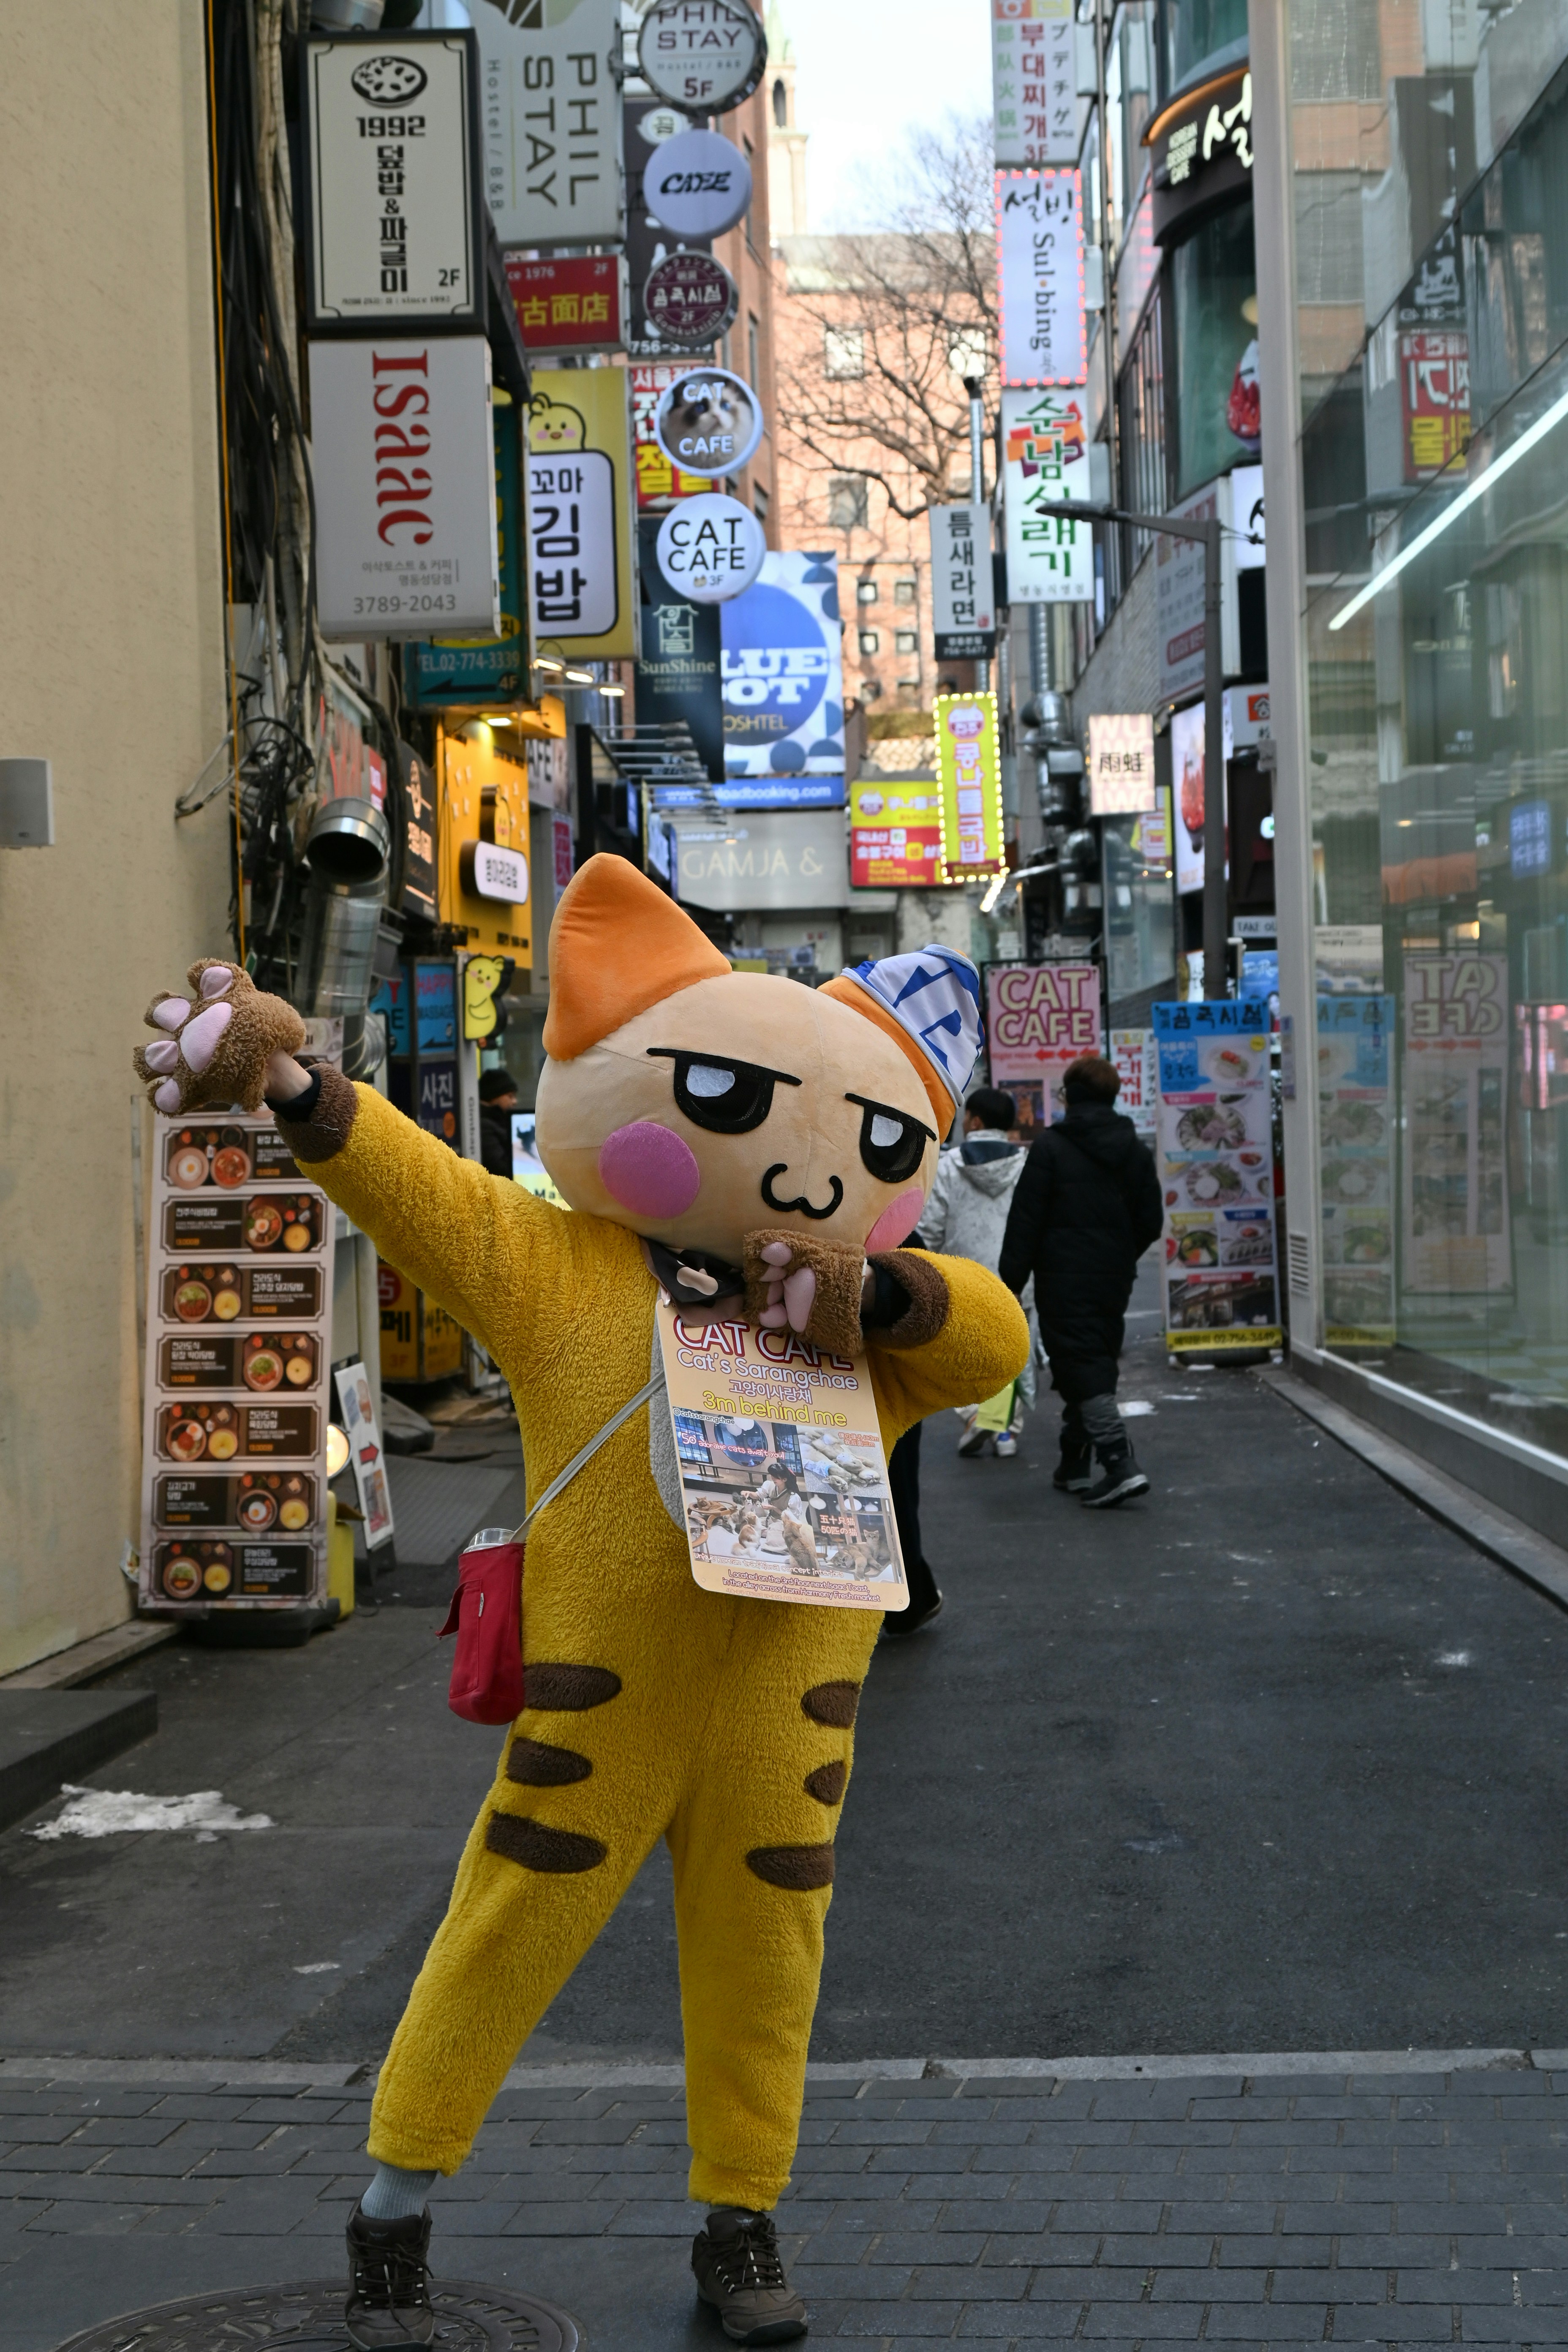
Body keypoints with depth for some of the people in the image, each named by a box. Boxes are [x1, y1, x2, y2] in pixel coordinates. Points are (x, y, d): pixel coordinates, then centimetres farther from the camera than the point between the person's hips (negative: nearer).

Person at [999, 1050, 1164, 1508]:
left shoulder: (1050, 1149, -9)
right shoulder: (1136, 1151, 8)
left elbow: (1025, 1224, -10)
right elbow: (1152, 1221, 11)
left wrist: (1010, 1283, -6)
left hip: (1064, 1281, -6)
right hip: (1114, 1282, 6)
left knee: (1083, 1369, -9)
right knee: (1096, 1363, 15)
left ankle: (1119, 1462, -23)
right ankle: (1074, 1466, 23)